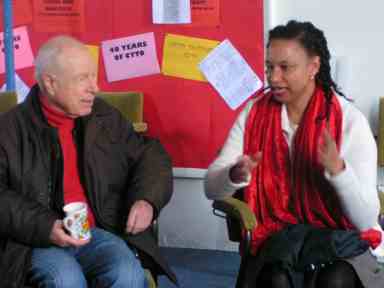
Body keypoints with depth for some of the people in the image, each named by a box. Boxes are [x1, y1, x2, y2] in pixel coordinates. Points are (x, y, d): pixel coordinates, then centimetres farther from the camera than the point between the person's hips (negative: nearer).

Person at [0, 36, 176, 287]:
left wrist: (147, 199, -2)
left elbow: (151, 155, 19)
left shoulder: (107, 118, 11)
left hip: (99, 231, 3)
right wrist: (44, 227, -19)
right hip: (37, 240, -2)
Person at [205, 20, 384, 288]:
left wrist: (337, 169, -29)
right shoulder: (254, 113, -1)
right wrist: (236, 175, -27)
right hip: (278, 234, 1)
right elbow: (212, 188, -5)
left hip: (340, 235, -1)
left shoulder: (351, 121, -9)